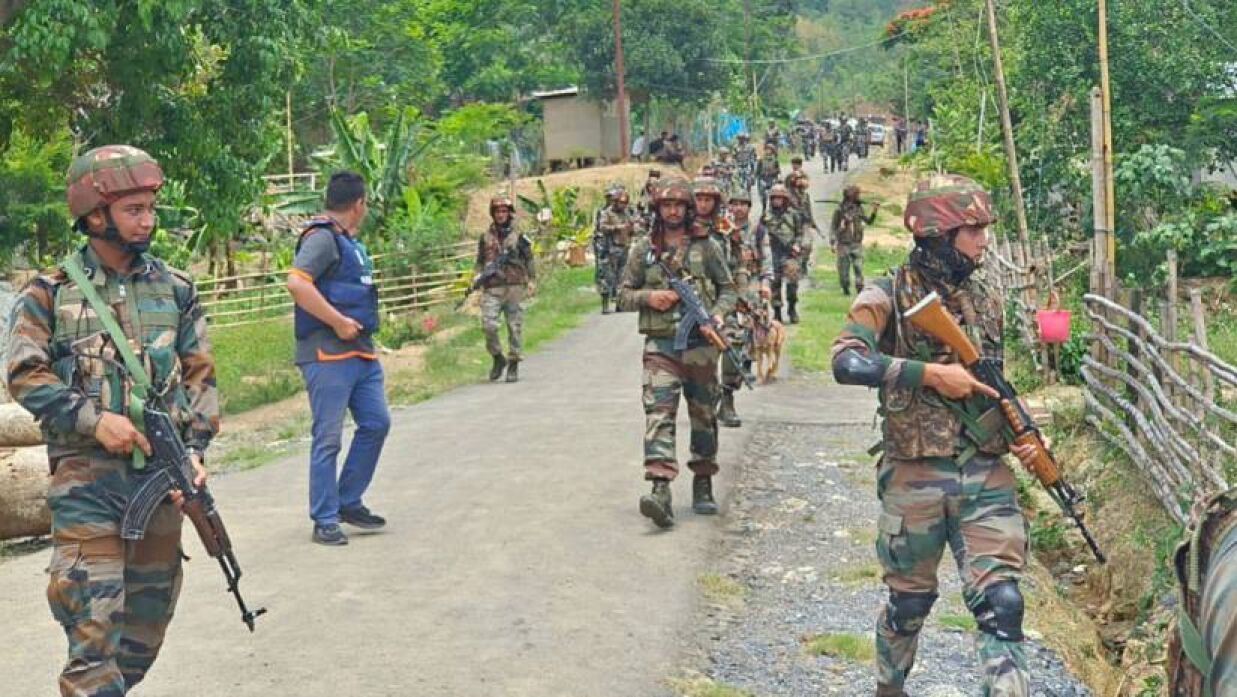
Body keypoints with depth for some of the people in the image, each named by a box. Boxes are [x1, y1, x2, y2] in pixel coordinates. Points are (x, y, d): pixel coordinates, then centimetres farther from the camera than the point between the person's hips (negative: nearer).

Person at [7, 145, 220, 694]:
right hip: (86, 475, -4)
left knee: (151, 609, 13)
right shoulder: (49, 293, -1)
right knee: (93, 617, -10)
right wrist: (93, 419, -16)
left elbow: (201, 376, 8)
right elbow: (25, 376, -5)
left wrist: (195, 448, -5)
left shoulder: (176, 290, 8)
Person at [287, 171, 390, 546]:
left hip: (361, 352, 10)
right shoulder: (322, 238, -12)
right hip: (328, 355, -10)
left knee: (376, 423, 12)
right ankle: (325, 520, 3)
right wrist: (339, 322, -24)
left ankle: (349, 502, 23)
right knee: (328, 437, -4)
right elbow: (297, 282, -26)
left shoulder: (350, 242, 18)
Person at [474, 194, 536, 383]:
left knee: (515, 327, -1)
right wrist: (479, 275, -2)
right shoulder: (485, 237, 11)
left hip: (514, 287, -1)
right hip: (492, 289, 1)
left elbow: (529, 260, 8)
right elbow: (480, 261, 17)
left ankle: (514, 365, 7)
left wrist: (532, 280, -1)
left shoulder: (518, 235, 6)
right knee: (488, 325, -10)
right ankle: (498, 358, 11)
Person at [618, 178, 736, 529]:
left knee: (704, 415, 9)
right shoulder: (644, 249, 8)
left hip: (700, 343, 1)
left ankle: (703, 484, 24)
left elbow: (728, 288, 10)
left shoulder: (706, 246, 6)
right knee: (658, 412, -15)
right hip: (660, 344, -1)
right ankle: (661, 489, -26)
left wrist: (718, 314, -9)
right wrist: (649, 296, -8)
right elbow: (624, 294, 12)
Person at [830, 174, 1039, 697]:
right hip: (915, 477, -3)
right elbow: (847, 362, -23)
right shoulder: (888, 296, -7)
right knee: (909, 601, 14)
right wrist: (931, 373, -25)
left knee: (1001, 603, -6)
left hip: (987, 475, 3)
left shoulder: (987, 301, 10)